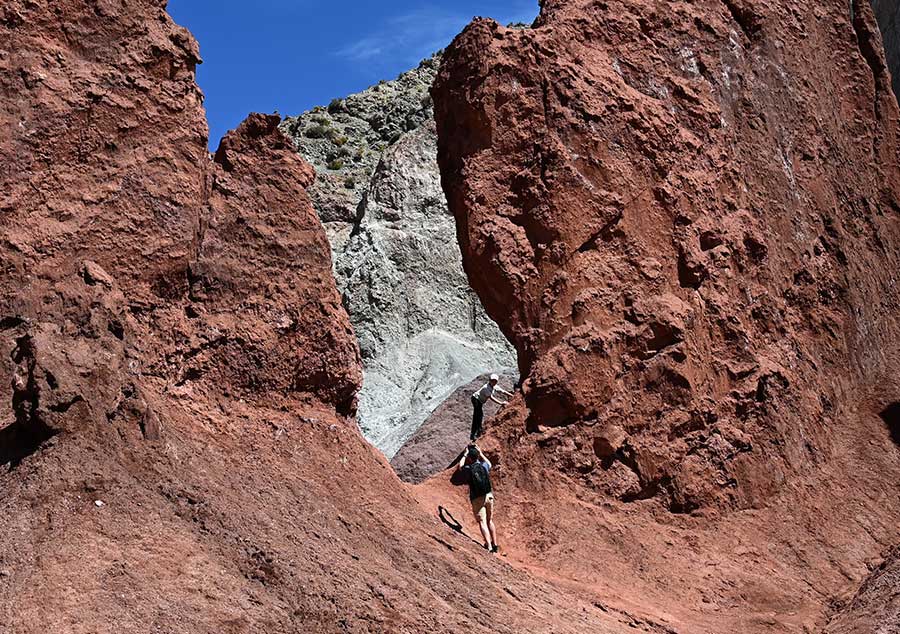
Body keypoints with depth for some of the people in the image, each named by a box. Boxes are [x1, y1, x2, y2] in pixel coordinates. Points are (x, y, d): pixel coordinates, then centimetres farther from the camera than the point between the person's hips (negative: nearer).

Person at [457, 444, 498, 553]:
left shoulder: (468, 469, -8)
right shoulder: (484, 466, -1)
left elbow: (460, 466, 17)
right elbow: (489, 463, 27)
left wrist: (465, 454, 25)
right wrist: (480, 452, 34)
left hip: (477, 498, -4)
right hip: (489, 496, 4)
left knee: (482, 522, -5)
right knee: (490, 521, 18)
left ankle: (489, 546, -16)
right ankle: (495, 544, 18)